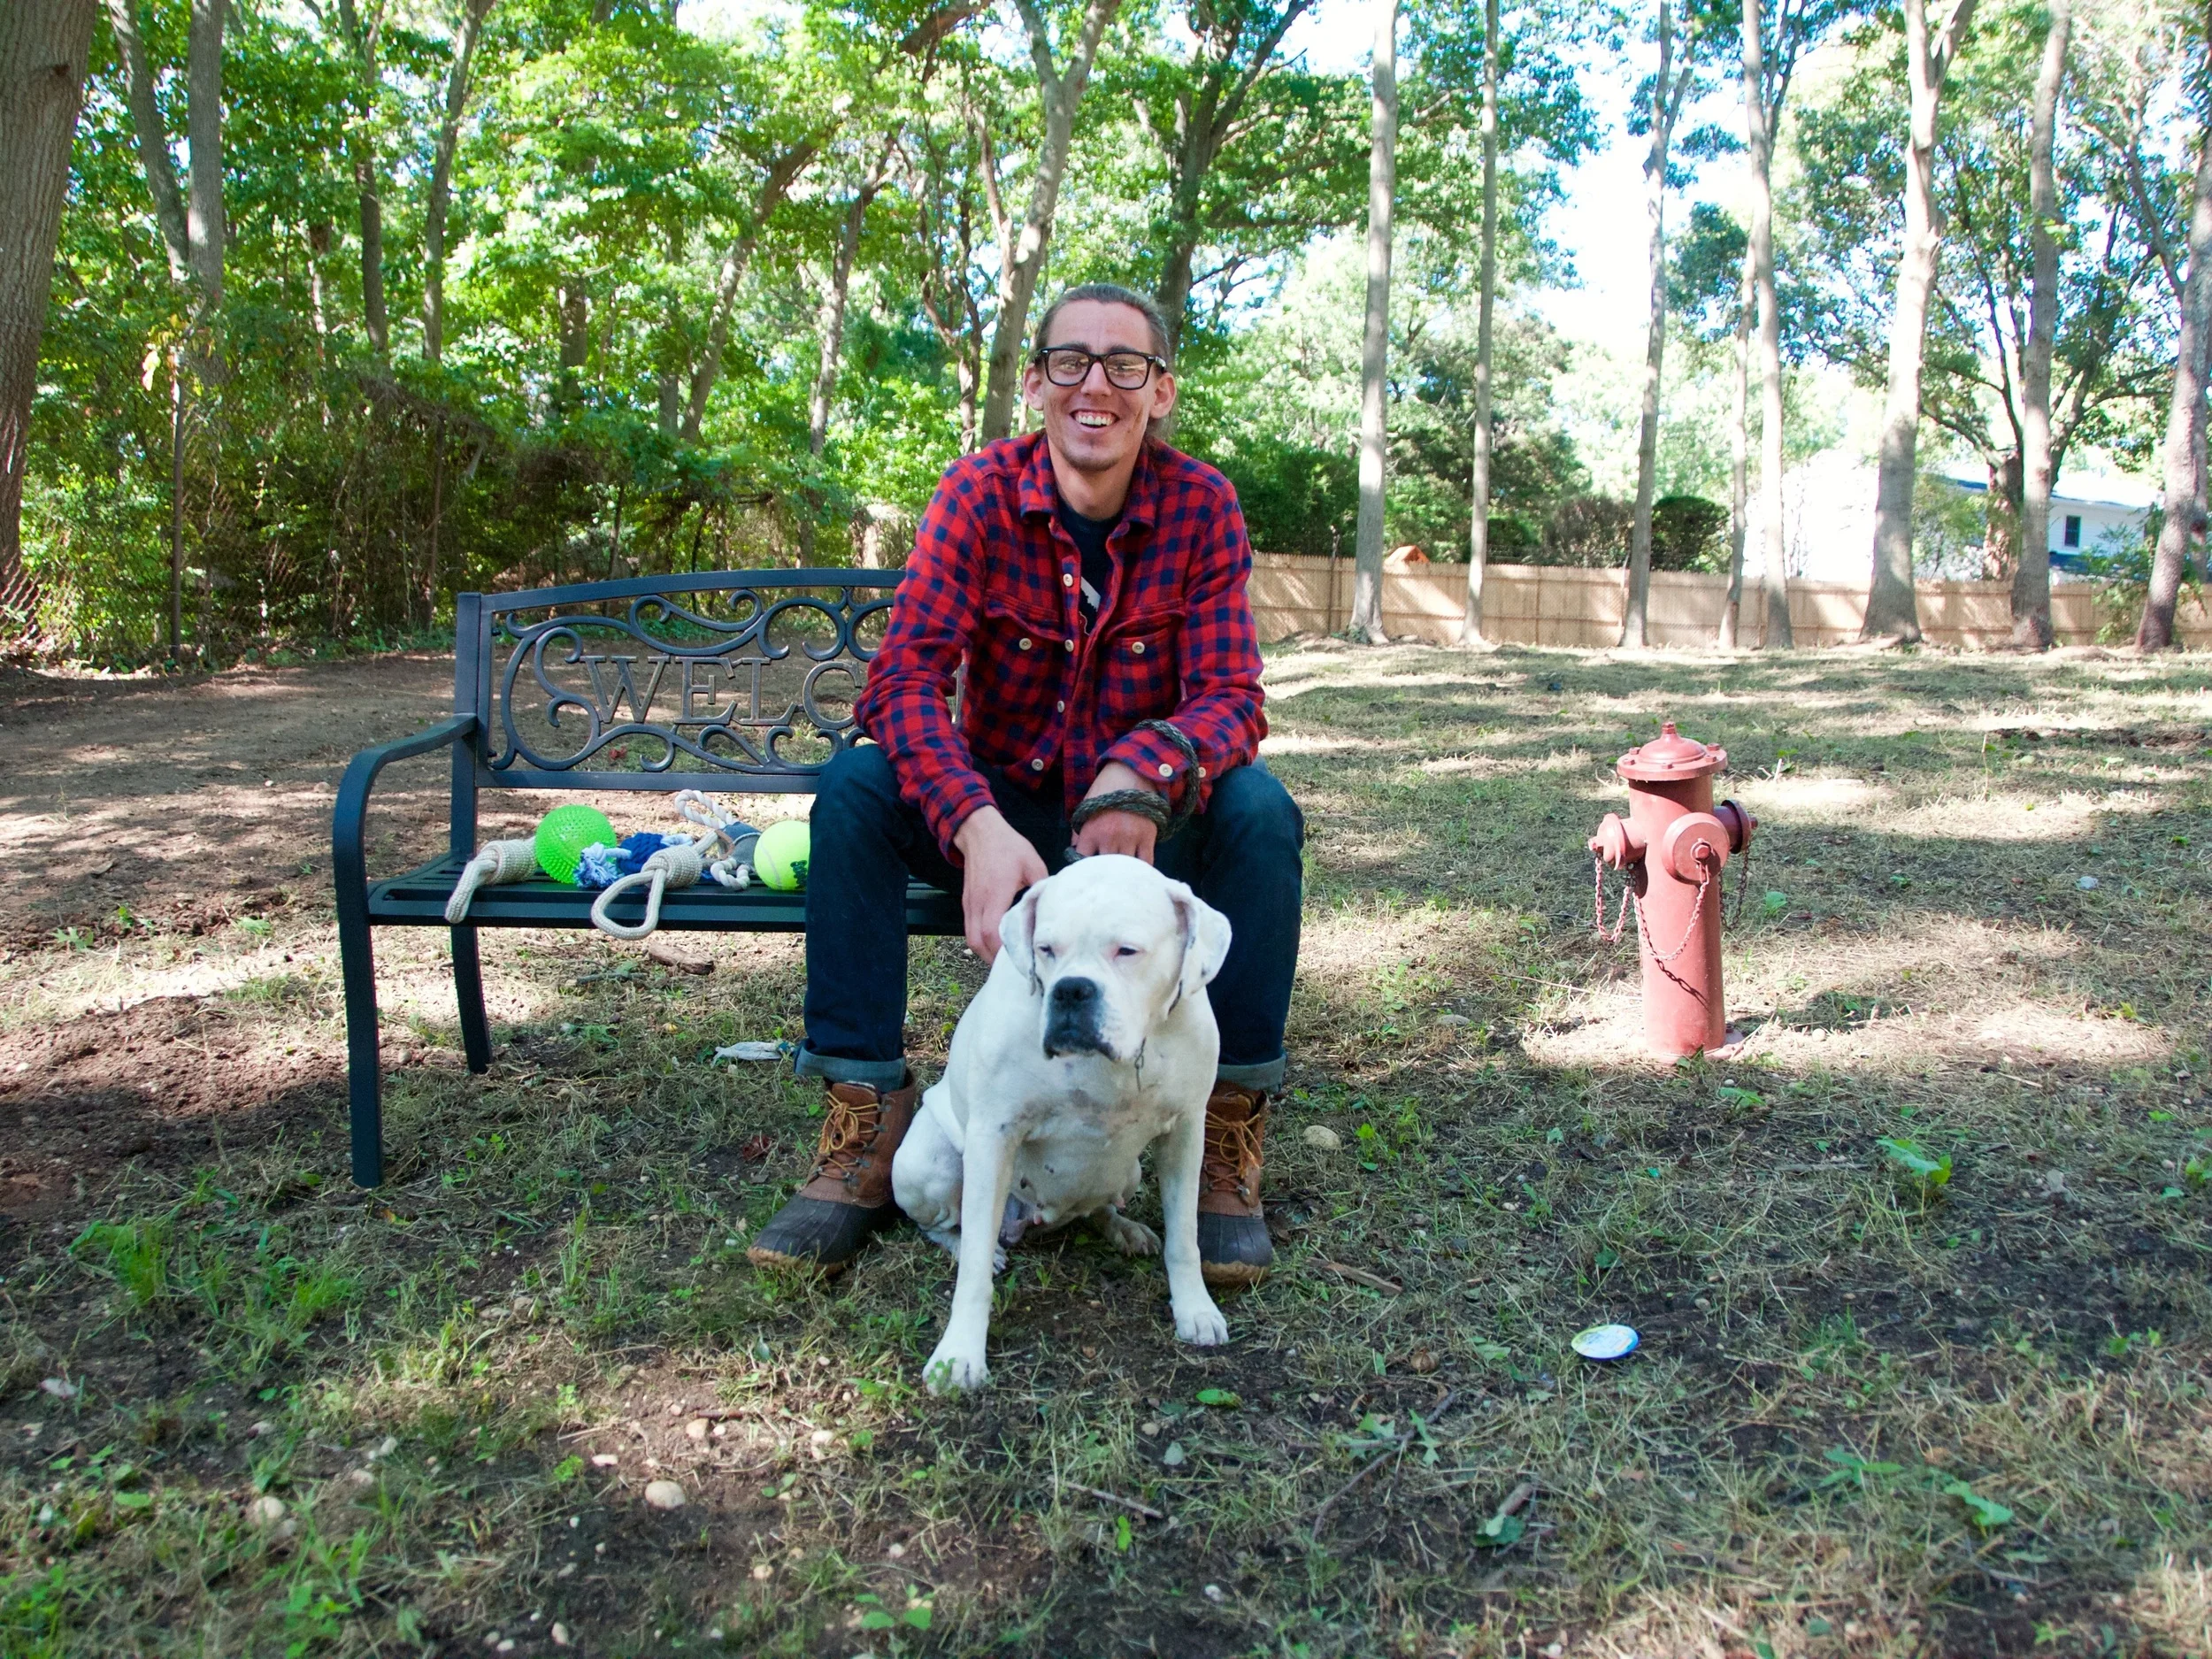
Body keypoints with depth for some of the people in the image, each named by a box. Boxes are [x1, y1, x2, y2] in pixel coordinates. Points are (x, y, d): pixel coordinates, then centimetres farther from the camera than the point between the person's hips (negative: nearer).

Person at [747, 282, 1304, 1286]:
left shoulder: (1201, 507, -10)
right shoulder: (980, 493, -12)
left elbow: (1232, 699, -17)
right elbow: (901, 681, -23)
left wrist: (1146, 773, -41)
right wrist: (978, 827, -42)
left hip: (1144, 826, 0)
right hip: (999, 814, 0)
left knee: (1260, 809, -29)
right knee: (855, 782, -25)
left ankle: (1229, 1142, -18)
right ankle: (865, 1133, -20)